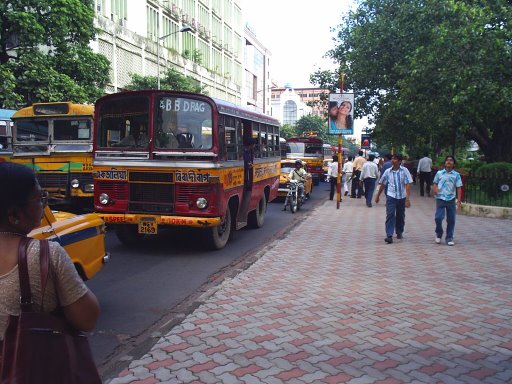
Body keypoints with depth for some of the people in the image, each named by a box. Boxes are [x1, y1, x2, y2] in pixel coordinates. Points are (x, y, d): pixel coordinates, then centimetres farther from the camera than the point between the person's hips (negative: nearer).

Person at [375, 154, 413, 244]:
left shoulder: (404, 170, -6)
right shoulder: (388, 171, 0)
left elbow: (408, 184, -10)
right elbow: (382, 184, 11)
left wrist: (408, 198, -17)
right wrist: (378, 196, 16)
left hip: (402, 197, 0)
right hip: (391, 196, 0)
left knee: (400, 216, 15)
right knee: (390, 215, -11)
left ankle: (399, 232, 35)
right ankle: (389, 236, -14)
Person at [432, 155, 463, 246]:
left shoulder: (456, 175, 4)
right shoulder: (439, 173, 6)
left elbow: (459, 188, 2)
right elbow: (435, 183, 15)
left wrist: (459, 200, -6)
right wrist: (434, 189, -9)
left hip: (451, 200, 1)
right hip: (440, 199, 0)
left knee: (451, 220, 3)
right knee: (438, 217, -11)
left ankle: (449, 238, 15)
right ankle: (439, 234, 15)